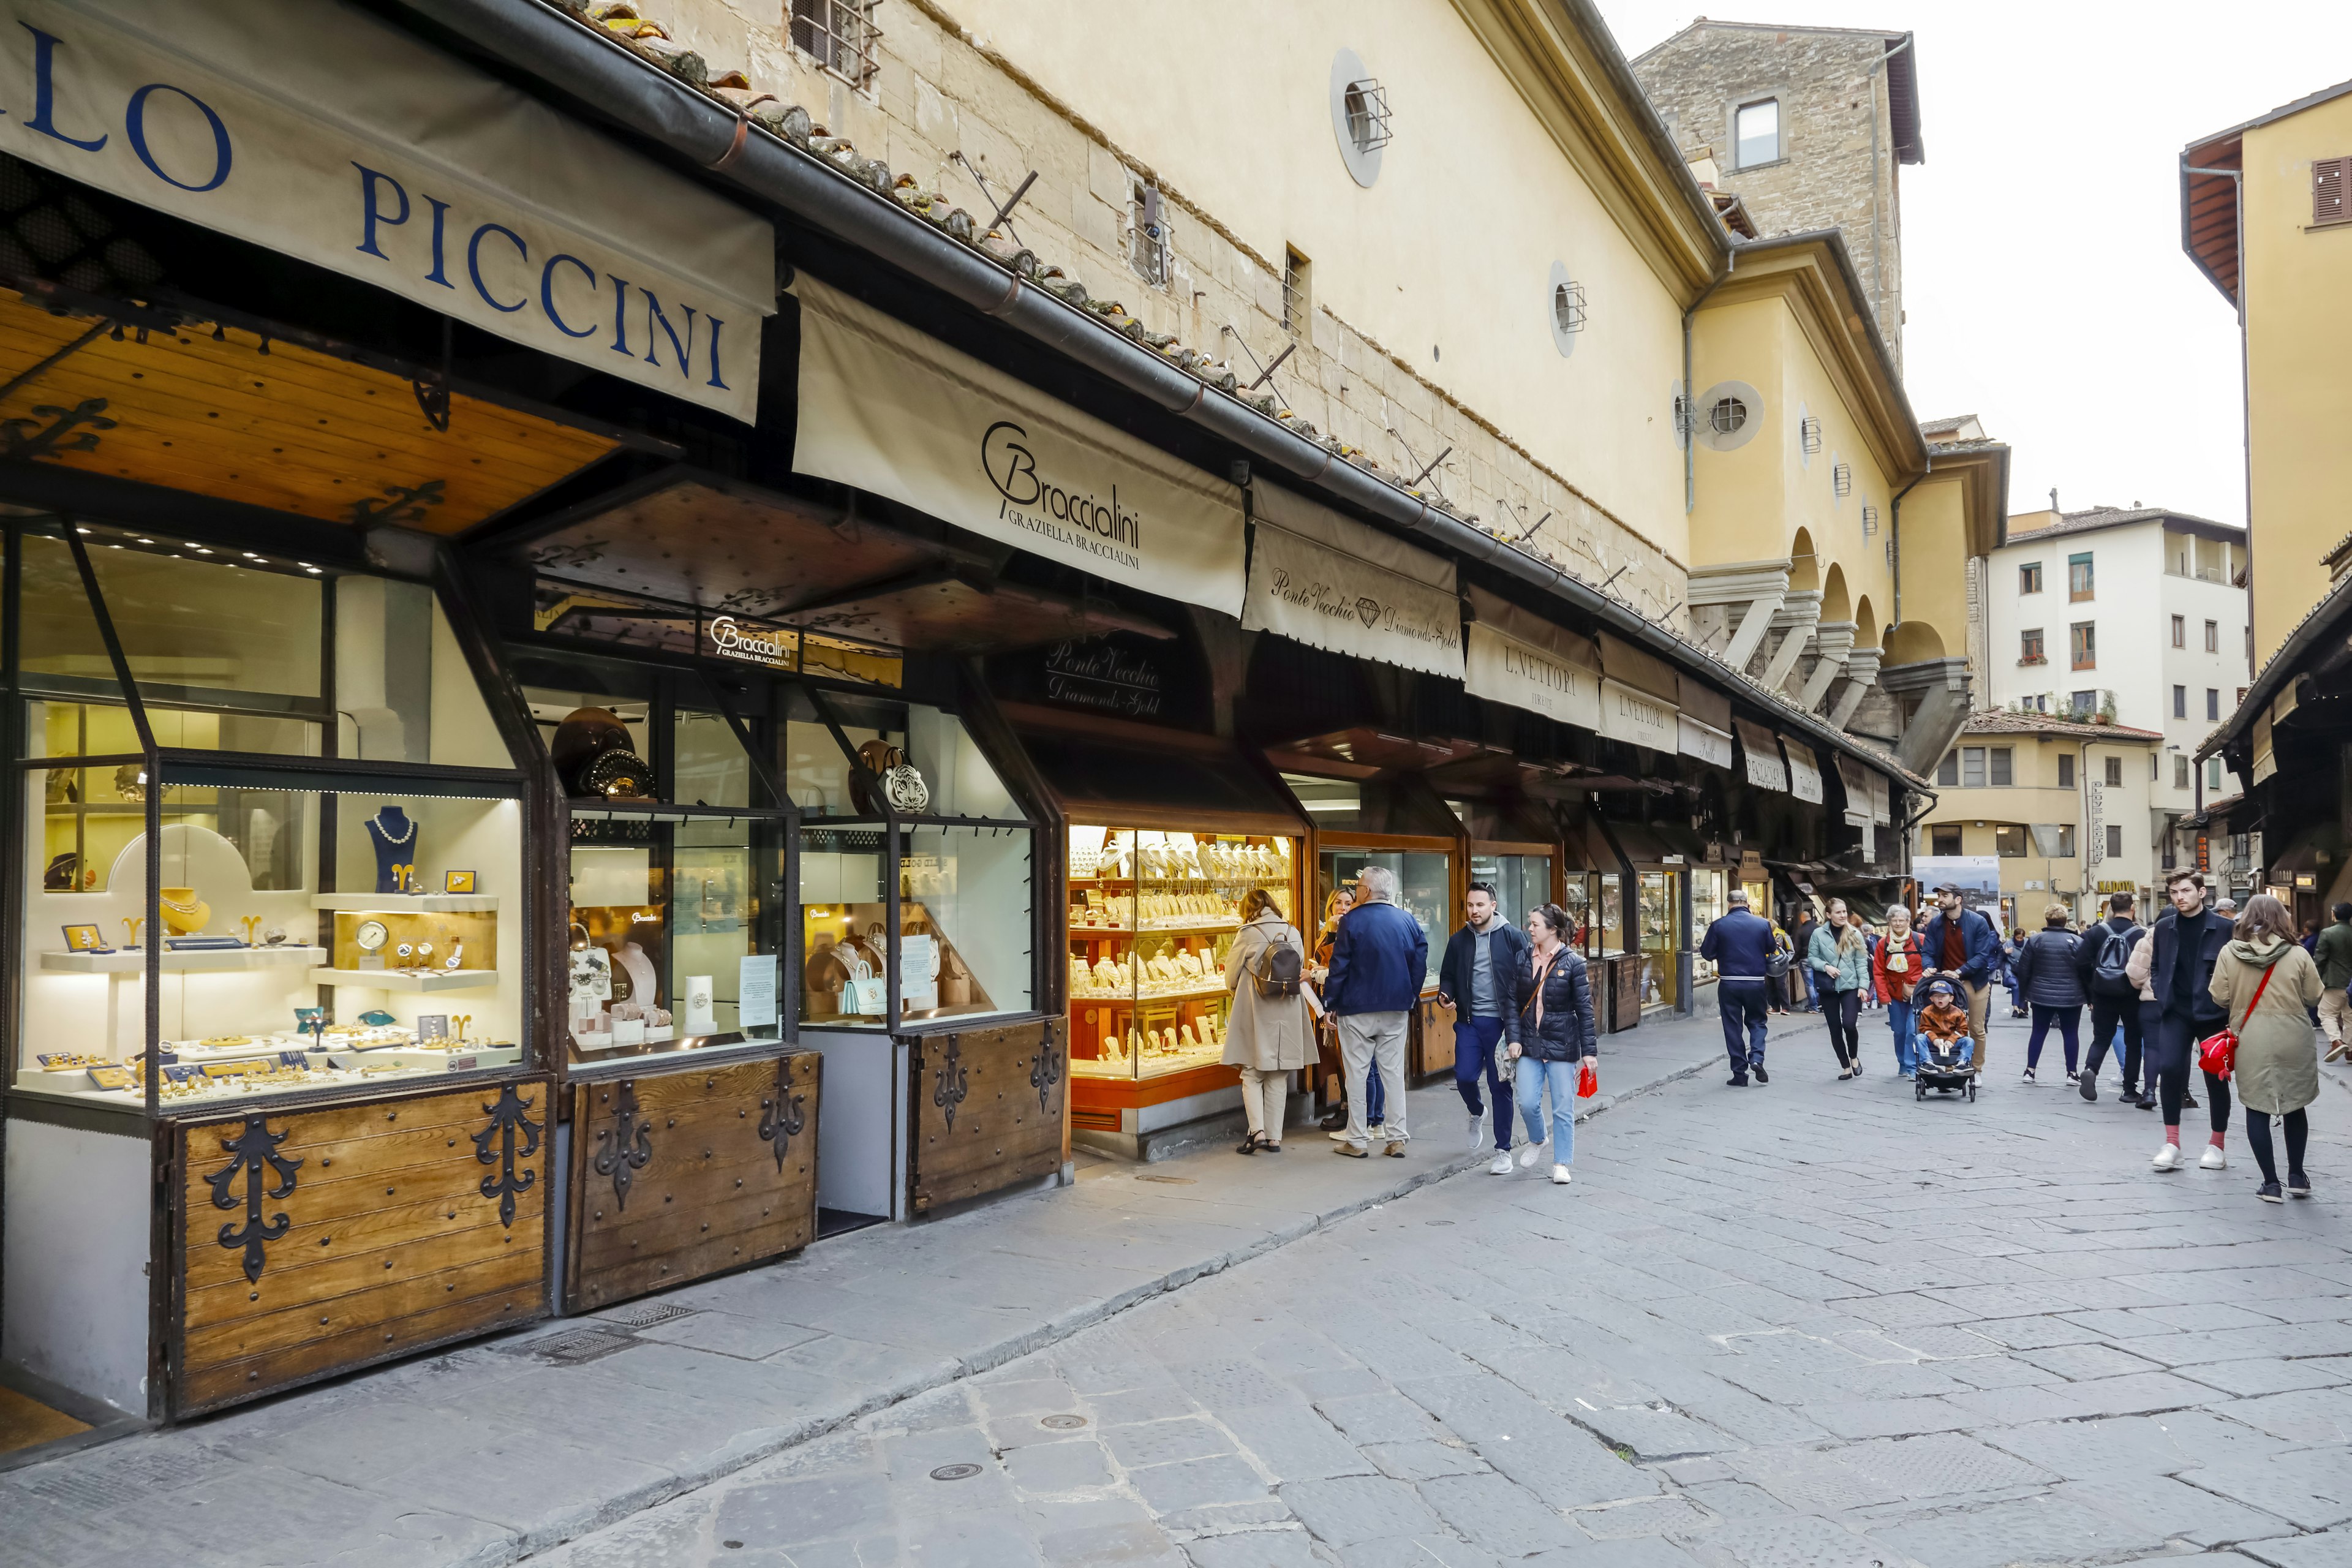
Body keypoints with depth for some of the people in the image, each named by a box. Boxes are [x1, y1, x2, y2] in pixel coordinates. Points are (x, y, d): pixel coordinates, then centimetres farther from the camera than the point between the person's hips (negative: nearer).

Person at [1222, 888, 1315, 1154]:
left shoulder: (1247, 935, -8)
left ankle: (1258, 1131, -7)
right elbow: (1300, 973, 11)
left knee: (1252, 1075, 6)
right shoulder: (1294, 934, 3)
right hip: (1288, 1014, 4)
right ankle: (1275, 1137, 12)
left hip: (1256, 1015, -4)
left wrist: (1237, 994, 21)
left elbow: (1231, 976, 0)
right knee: (1278, 1078, 11)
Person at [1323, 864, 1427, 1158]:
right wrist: (1411, 998, 15)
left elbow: (1339, 967, -10)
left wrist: (1329, 1003, -3)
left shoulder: (1352, 921, -11)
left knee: (1357, 1074, 4)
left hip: (1357, 1011, -4)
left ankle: (1358, 1141, 7)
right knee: (1394, 1072, 10)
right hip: (1396, 1011, 4)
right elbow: (1420, 964, 6)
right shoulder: (1409, 921, 3)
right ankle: (1397, 1139, 10)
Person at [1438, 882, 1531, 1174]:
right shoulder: (1458, 940, 7)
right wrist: (1445, 995, -7)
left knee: (1499, 1086, 2)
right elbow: (1447, 976, 15)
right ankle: (1477, 1113, 30)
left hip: (1501, 1021, -3)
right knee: (1464, 1076, -6)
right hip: (1469, 1021, 3)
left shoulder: (1513, 937, -4)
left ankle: (1503, 1150, 15)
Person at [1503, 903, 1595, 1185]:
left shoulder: (1572, 963, -7)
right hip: (1530, 1044, 3)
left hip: (1561, 1044, -3)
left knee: (1563, 1108, 3)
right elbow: (1513, 1001, 4)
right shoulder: (1523, 960, 3)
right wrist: (1514, 1038, -5)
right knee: (1528, 1103, 0)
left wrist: (1589, 1050, -6)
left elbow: (1584, 1009, -5)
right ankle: (1536, 1140, 31)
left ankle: (1561, 1164, 17)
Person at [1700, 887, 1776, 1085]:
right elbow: (1772, 949, 10)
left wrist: (1702, 943, 18)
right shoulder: (1763, 924, -4)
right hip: (1756, 983, 1)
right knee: (1757, 1022, 18)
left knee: (1733, 1027, 9)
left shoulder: (1718, 926, -7)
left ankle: (1739, 1073, 10)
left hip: (1729, 984, -1)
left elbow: (1707, 954, -2)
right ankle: (1756, 1058, -4)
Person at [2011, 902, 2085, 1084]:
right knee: (2071, 1034, 8)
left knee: (2038, 1032, 9)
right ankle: (2071, 1073, 9)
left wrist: (2025, 992, 12)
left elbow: (2023, 970, 1)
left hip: (2041, 996, 1)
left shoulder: (2034, 940, -3)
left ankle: (2030, 1071, 10)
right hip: (2071, 998, -1)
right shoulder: (2077, 942, -7)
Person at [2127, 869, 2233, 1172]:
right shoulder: (2163, 928, 5)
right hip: (2176, 1012, 2)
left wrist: (2226, 1006, -9)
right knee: (2169, 1068, -13)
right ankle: (2172, 1143, -5)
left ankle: (2217, 1146, 22)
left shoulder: (2223, 927, -6)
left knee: (2215, 1076, 7)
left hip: (2212, 1013, -2)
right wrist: (2162, 998, 1)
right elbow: (2155, 968, 13)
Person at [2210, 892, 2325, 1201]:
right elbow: (2314, 996, 0)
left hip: (2250, 1040, -1)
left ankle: (2271, 1182, 7)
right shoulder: (2298, 954, -7)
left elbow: (2220, 997, -5)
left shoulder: (2230, 952, -7)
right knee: (2294, 1106, 18)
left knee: (2257, 1109, 6)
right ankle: (2296, 1176, 25)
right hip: (2292, 1038, 1)